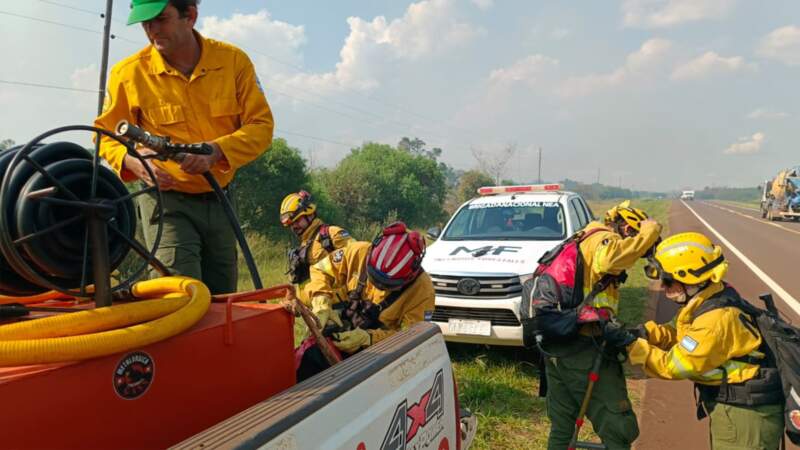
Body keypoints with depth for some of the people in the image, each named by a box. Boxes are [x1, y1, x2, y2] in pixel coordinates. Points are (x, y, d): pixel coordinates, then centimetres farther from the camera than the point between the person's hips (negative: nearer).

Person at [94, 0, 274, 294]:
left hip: (218, 200, 3)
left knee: (224, 300, 15)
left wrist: (216, 150, -23)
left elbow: (261, 125, -6)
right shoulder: (128, 73, -7)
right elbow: (106, 134, 3)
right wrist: (130, 160, -20)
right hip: (166, 198, -2)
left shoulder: (233, 60, -5)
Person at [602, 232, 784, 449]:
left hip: (746, 414, -9)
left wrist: (631, 344, -22)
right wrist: (642, 333, -11)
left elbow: (674, 366, -25)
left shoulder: (717, 319, -31)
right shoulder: (706, 300, -3)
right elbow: (677, 333, 7)